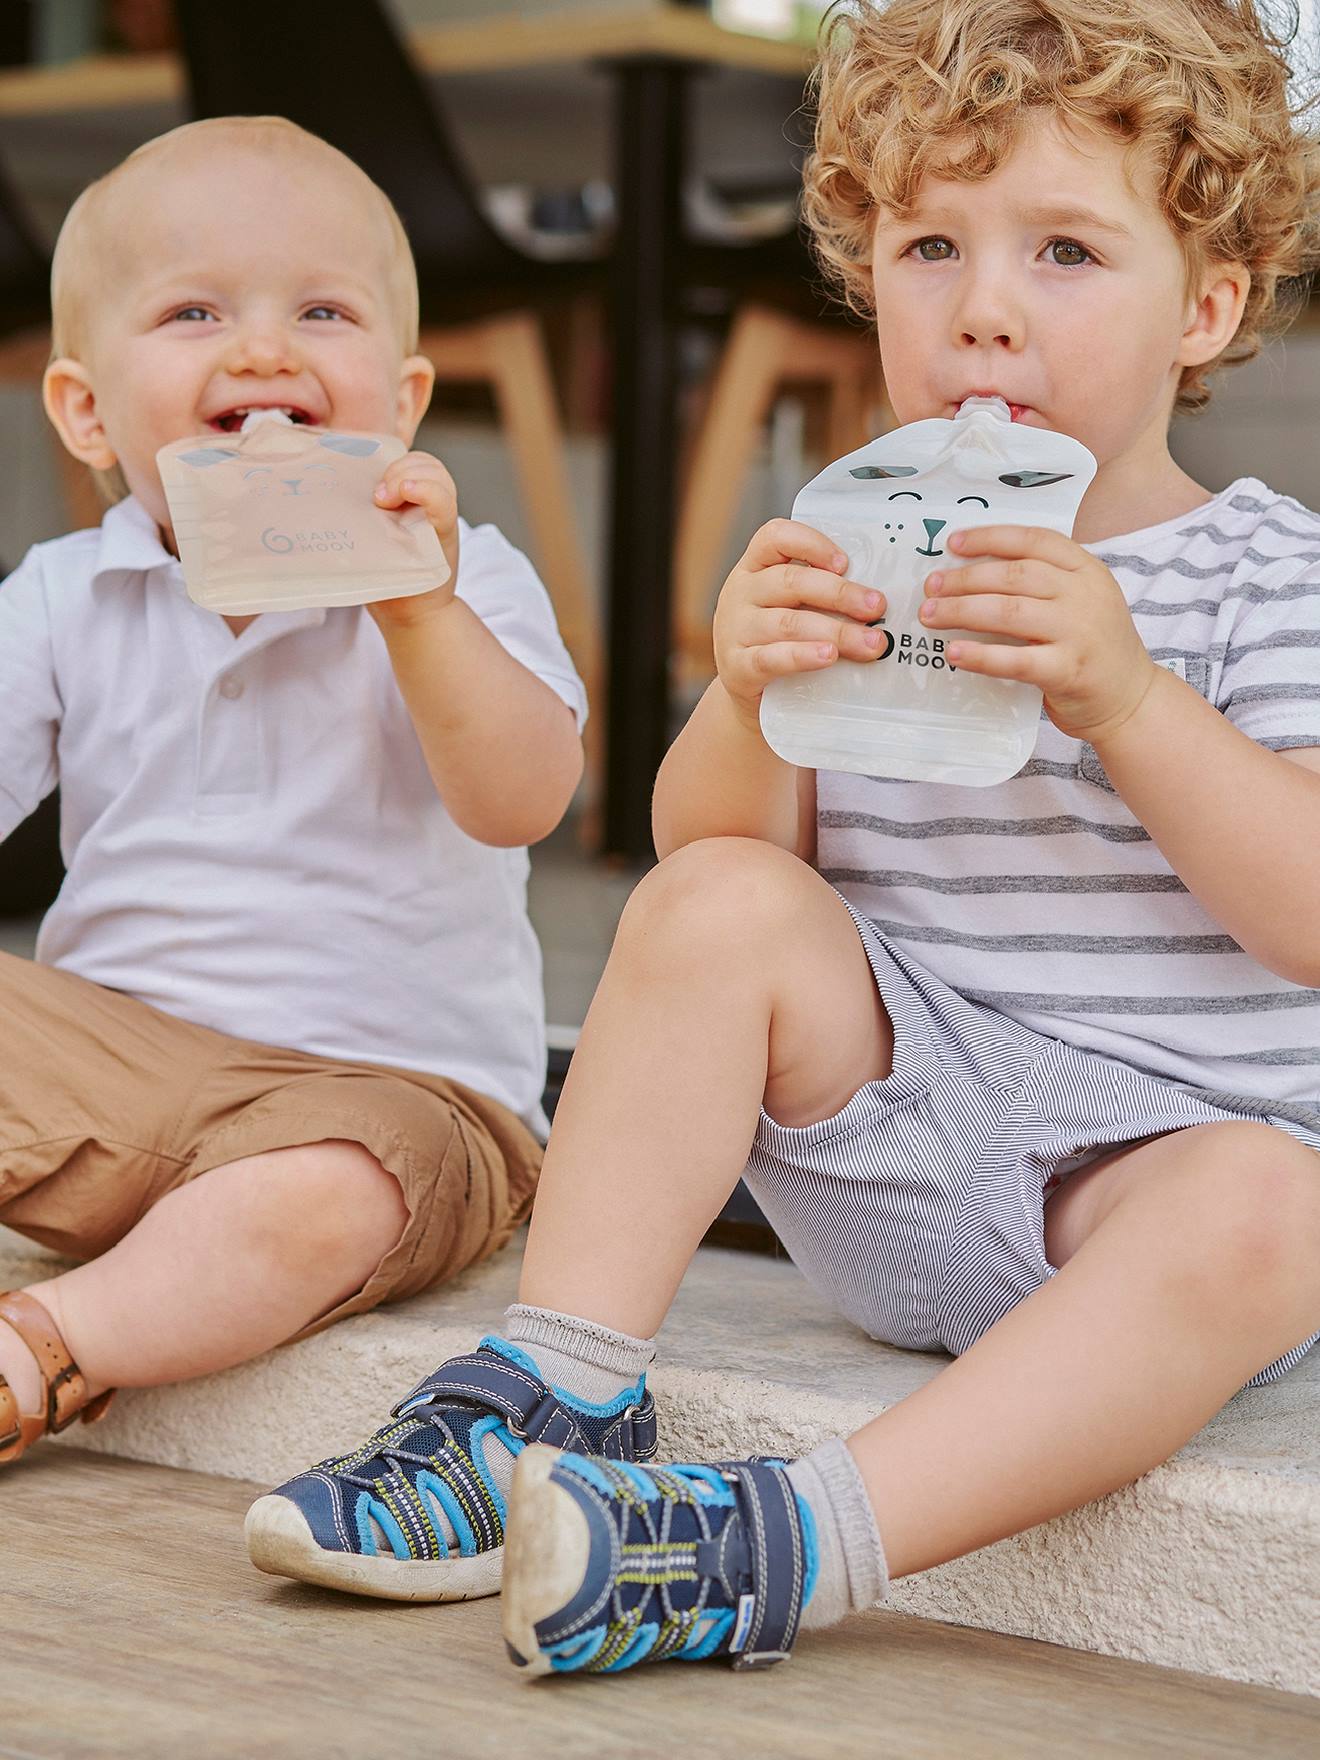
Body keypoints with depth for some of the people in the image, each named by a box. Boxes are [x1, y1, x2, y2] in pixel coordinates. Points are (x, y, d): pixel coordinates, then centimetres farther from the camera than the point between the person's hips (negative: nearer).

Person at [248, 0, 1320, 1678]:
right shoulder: (850, 553, 6)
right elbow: (720, 846, 2)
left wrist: (1126, 693, -30)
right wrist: (749, 696, -20)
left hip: (1165, 1152, -3)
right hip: (899, 1133, 3)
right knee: (718, 905, -19)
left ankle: (793, 1541, -41)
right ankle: (550, 1397, -16)